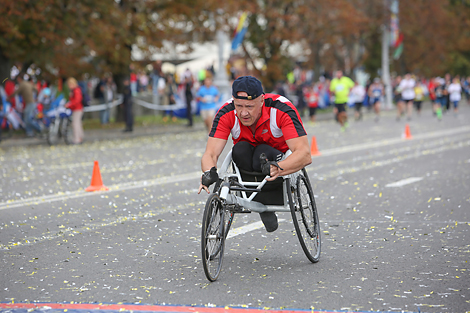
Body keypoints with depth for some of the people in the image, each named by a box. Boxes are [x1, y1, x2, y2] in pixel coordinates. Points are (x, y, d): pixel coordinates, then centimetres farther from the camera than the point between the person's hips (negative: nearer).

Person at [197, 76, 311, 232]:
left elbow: (305, 154, -39)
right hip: (247, 158, 3)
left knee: (263, 154, -36)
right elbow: (210, 154, -28)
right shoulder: (226, 114, -23)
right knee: (240, 149, -32)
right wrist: (209, 172, -52)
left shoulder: (282, 110, -31)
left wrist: (278, 169, -58)